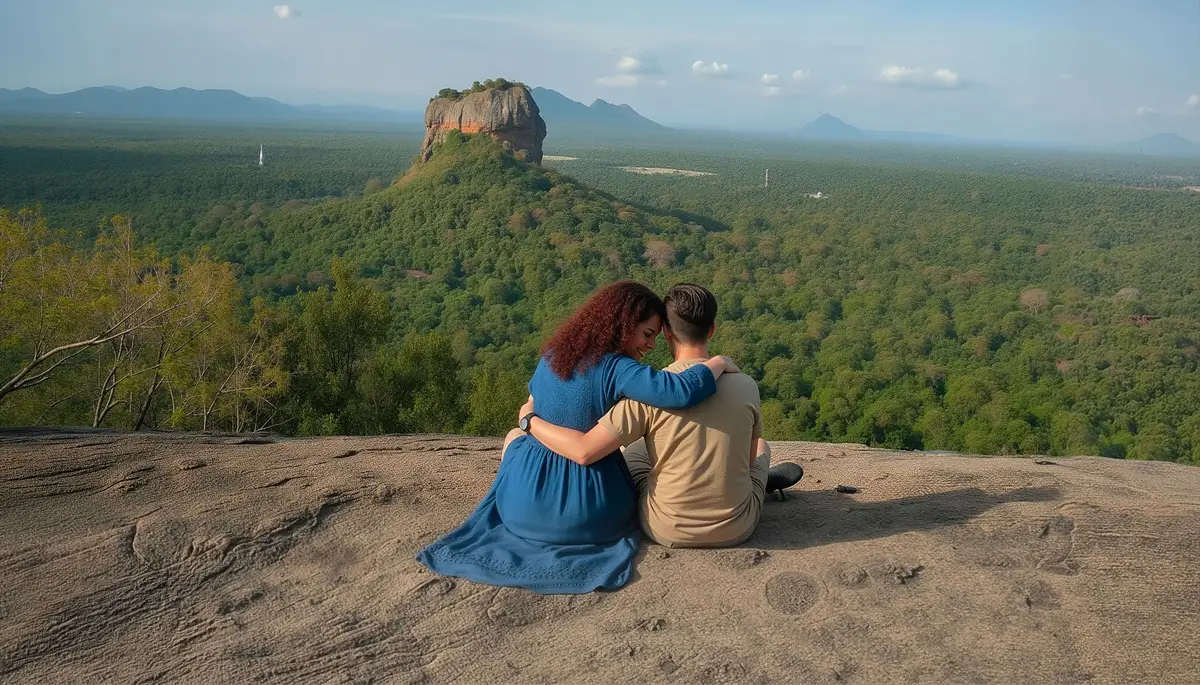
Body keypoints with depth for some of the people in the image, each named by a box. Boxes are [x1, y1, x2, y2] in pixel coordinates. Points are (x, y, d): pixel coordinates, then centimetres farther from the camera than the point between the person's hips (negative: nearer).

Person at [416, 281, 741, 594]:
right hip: (591, 518, -3)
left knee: (515, 436, 37)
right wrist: (718, 363, -17)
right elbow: (684, 391, -35)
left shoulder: (550, 356, 0)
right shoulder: (617, 369, -21)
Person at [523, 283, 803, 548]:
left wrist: (531, 420, -5)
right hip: (736, 530, 1)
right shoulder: (746, 386, -10)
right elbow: (749, 457, 5)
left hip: (668, 531, -1)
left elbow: (584, 451, -20)